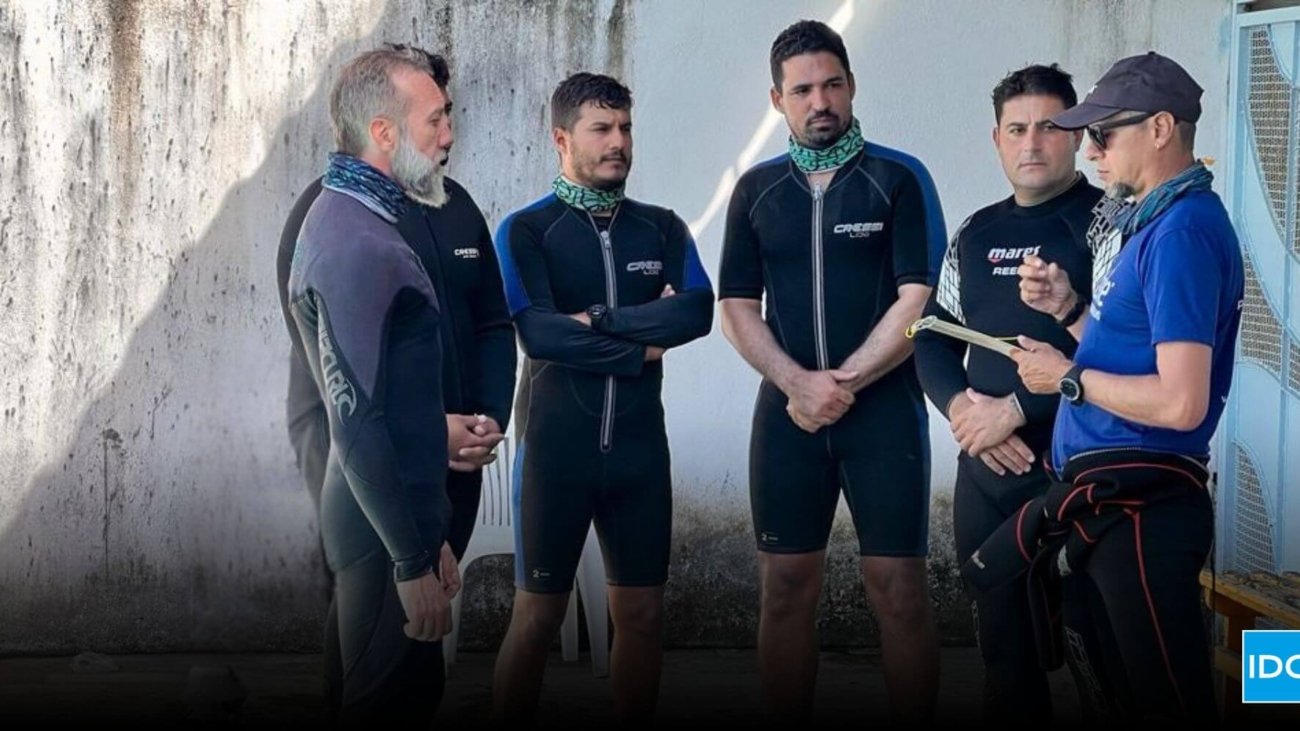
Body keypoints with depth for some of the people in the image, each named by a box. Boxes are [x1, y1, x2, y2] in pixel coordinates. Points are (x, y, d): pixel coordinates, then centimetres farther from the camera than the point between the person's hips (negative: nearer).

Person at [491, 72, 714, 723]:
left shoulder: (663, 229, 9)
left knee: (642, 613, 9)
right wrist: (641, 350, -11)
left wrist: (601, 317, -14)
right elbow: (538, 332, -16)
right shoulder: (526, 230, -2)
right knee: (538, 614, 3)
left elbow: (697, 312, -8)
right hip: (556, 444, -3)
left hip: (640, 444, 4)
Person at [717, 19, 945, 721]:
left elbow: (919, 300, -7)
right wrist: (800, 385, -9)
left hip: (884, 408, -3)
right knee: (787, 584, 5)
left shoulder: (899, 179, 0)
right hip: (786, 412, 3)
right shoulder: (756, 189, 9)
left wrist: (840, 386, -11)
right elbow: (738, 310, 6)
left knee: (897, 587, -3)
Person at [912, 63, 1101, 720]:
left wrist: (1017, 408, -17)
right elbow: (932, 336, 14)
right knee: (1002, 642, 14)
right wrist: (960, 407, -6)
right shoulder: (977, 234, 13)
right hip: (985, 472, 6)